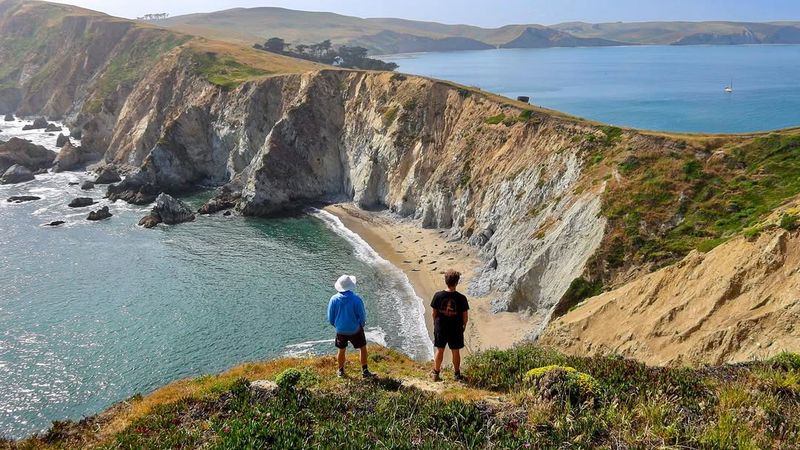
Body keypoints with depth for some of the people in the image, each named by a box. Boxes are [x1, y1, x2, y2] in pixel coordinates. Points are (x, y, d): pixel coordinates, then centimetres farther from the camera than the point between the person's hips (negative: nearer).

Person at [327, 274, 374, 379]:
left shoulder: (334, 299, -13)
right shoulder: (356, 299, -20)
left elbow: (330, 318, -3)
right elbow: (362, 316, -11)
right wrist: (361, 325, 10)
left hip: (340, 330, 2)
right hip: (355, 330, -2)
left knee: (342, 350, 22)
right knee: (363, 348, 18)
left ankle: (341, 371, 37)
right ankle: (365, 371, 22)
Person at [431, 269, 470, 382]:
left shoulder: (438, 295, -12)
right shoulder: (461, 298, -15)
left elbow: (434, 313, -4)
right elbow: (465, 317, -8)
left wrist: (435, 325, 12)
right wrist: (464, 326, 12)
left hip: (440, 328, 1)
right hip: (456, 329, -1)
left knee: (440, 351, 16)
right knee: (456, 352, 15)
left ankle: (436, 374, 24)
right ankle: (457, 374, 28)